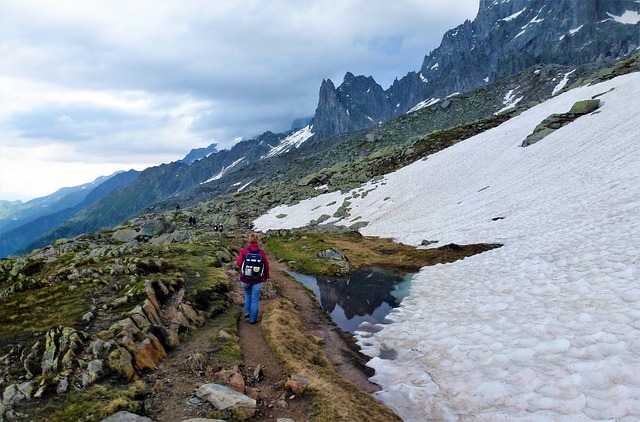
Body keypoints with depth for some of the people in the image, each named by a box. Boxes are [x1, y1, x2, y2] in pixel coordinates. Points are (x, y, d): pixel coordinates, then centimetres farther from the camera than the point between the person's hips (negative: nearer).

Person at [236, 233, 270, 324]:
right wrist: (266, 277, 12)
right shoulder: (262, 253, -12)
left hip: (245, 279, 1)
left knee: (248, 294, 30)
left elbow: (239, 263, -16)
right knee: (255, 299, 11)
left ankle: (247, 312, 23)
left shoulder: (244, 251, -12)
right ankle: (253, 319, 16)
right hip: (257, 280, -1)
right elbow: (266, 266, -5)